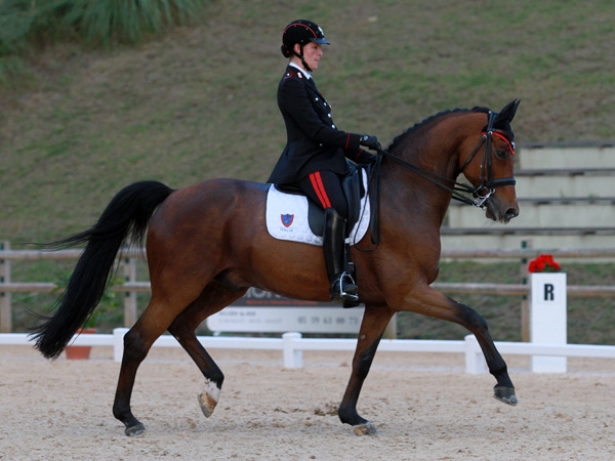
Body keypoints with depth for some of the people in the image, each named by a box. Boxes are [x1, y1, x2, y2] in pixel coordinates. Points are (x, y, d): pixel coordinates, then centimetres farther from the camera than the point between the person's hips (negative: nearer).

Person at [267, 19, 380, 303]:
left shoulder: (305, 83, 22)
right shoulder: (291, 85, -9)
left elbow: (328, 134, 23)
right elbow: (316, 131, -17)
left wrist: (367, 159, 17)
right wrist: (360, 140, -14)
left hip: (326, 159, 11)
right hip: (307, 163, -11)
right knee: (337, 208, -32)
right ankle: (338, 282, -41)